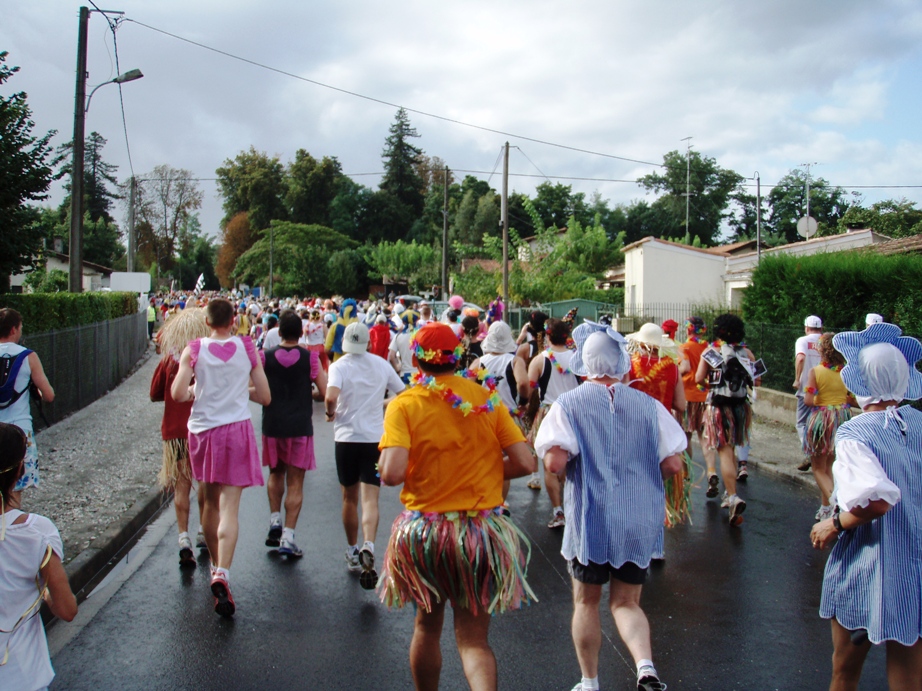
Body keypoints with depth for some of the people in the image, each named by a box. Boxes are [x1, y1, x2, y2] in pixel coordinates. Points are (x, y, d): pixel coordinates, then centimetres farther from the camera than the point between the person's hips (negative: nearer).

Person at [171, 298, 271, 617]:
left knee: (210, 503, 19)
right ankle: (222, 574, -22)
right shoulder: (246, 347, -1)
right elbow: (264, 396, 1)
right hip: (237, 429, -2)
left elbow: (177, 394, -12)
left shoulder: (194, 349, -3)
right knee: (229, 508, -6)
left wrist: (196, 390, 8)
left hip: (202, 431, 2)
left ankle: (215, 567, 32)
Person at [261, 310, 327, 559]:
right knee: (295, 482, 3)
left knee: (275, 474, 23)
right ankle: (288, 537, -1)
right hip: (300, 426, -2)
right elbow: (325, 391, -8)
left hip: (272, 425, 2)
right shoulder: (310, 357, -6)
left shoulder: (266, 357, -3)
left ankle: (275, 522, 16)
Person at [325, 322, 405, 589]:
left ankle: (353, 551, 27)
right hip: (376, 437, 1)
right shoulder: (381, 364, 4)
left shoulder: (339, 366, -5)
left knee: (349, 498, 15)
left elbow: (331, 397, -23)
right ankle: (368, 547, -28)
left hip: (347, 437, -1)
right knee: (370, 499, -4)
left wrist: (330, 413, -3)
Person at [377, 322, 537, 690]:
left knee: (427, 626, 23)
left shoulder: (404, 404, -8)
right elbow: (525, 463, -5)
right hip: (482, 531, 0)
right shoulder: (486, 399, -2)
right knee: (473, 638, 7)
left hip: (423, 532, 0)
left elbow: (392, 473, -20)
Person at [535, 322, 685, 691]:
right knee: (626, 603, 15)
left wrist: (551, 454, 4)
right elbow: (674, 464, -2)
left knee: (586, 602, 17)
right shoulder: (649, 405, -1)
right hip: (640, 522, 2)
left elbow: (555, 461, -18)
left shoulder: (569, 404, -8)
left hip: (590, 520, -2)